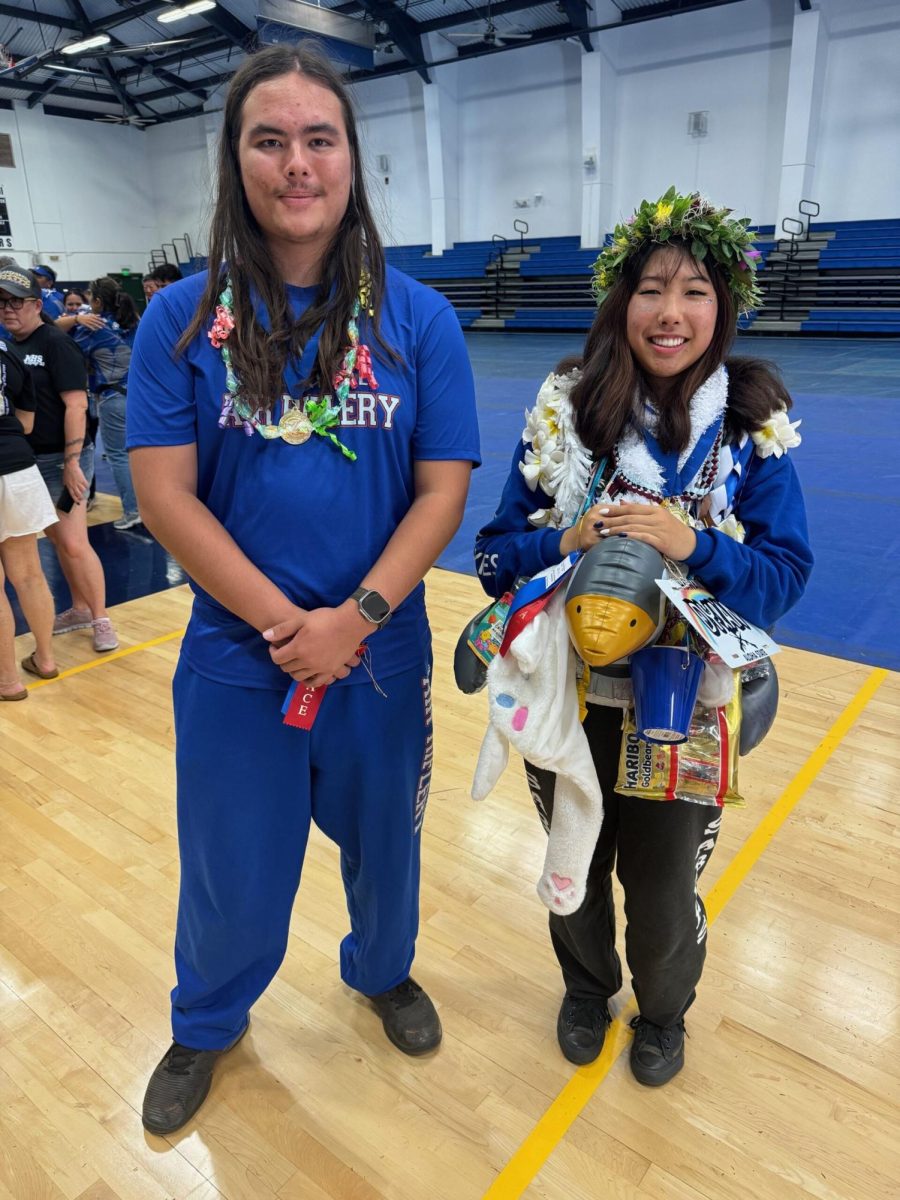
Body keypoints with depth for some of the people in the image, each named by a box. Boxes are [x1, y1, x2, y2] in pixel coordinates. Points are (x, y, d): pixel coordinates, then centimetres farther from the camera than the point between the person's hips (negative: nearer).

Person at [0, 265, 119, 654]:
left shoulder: (55, 343, -11)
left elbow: (76, 405, -17)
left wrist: (72, 462, -22)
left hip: (61, 459, -7)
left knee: (74, 543, -5)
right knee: (58, 540, 13)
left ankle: (101, 619, 8)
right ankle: (80, 609, 26)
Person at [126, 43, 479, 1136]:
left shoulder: (418, 319, -2)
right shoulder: (181, 319, -4)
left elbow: (443, 489, -6)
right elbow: (163, 494, -8)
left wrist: (354, 618, -17)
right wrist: (287, 625, -15)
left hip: (382, 656, 1)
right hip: (236, 662, 0)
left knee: (382, 839, 21)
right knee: (230, 871, 16)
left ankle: (383, 971, 55)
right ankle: (206, 1025, 48)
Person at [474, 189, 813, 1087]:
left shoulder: (753, 423, -8)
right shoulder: (564, 406, -7)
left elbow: (786, 573, -8)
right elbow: (497, 552, -4)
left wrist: (692, 546, -26)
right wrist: (566, 543, -24)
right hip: (569, 696, 1)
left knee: (662, 885, 17)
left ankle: (662, 1011, 51)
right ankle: (586, 988, 55)